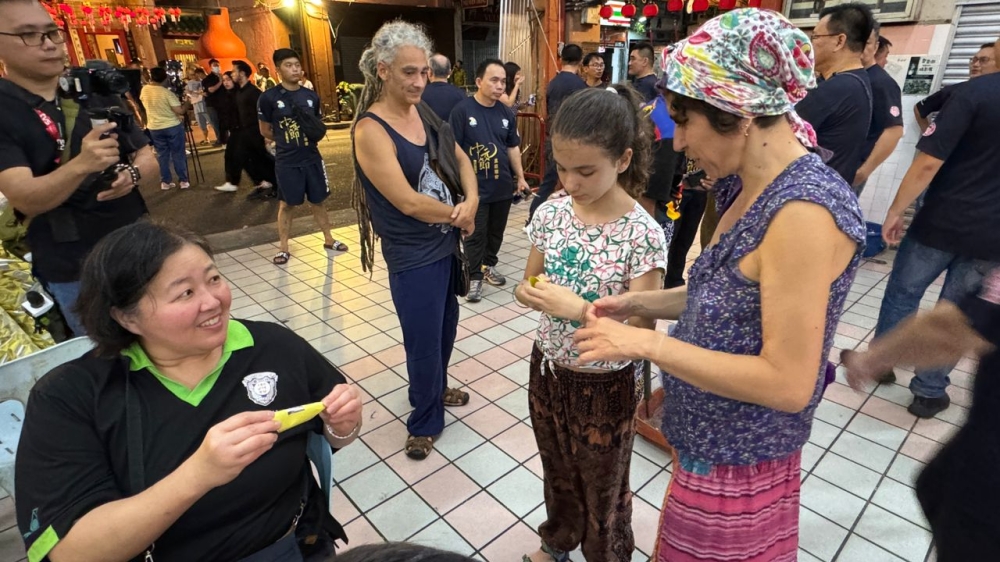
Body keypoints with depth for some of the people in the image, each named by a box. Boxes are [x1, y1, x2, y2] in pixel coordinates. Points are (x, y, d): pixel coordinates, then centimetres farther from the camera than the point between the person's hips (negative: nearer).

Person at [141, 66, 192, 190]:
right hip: (173, 126, -4)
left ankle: (165, 182, 14)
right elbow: (180, 111, -19)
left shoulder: (144, 90, 1)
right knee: (178, 154, 4)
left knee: (162, 155, 11)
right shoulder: (167, 93, -16)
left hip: (154, 128, 4)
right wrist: (187, 103, -2)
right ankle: (183, 181, 5)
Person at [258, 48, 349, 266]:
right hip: (286, 161, -3)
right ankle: (283, 248, 18)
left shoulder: (311, 96, 2)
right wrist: (286, 141, -1)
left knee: (318, 200, 13)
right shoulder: (268, 98, -8)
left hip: (312, 157, 3)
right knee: (286, 204, 7)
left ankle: (329, 239, 28)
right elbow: (265, 131, 1)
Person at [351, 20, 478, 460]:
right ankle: (424, 422, 29)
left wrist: (471, 201, -8)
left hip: (446, 245, 7)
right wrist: (458, 216, -8)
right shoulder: (371, 130, -19)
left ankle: (437, 389, 46)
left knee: (446, 328, 21)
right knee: (423, 342, 6)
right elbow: (408, 202, -23)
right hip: (413, 258, -7)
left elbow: (460, 159, 12)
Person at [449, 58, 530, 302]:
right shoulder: (462, 110, -9)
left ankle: (489, 266, 36)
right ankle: (474, 277, 16)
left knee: (496, 231, 16)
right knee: (475, 235, 3)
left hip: (503, 186, 5)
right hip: (476, 187, -5)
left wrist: (520, 177, 15)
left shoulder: (507, 113, 7)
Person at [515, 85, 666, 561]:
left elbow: (641, 330, -20)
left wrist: (577, 308, -32)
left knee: (603, 491, 21)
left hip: (605, 386, -4)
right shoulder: (551, 213, -8)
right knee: (558, 474, 29)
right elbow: (528, 286, 3)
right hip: (547, 370, 5)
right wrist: (530, 292, -19)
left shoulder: (642, 233, -22)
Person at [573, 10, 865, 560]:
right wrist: (640, 303, -1)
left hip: (736, 462, -8)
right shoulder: (749, 185, 0)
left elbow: (788, 383, -27)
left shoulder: (803, 210, -28)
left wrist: (648, 343, -25)